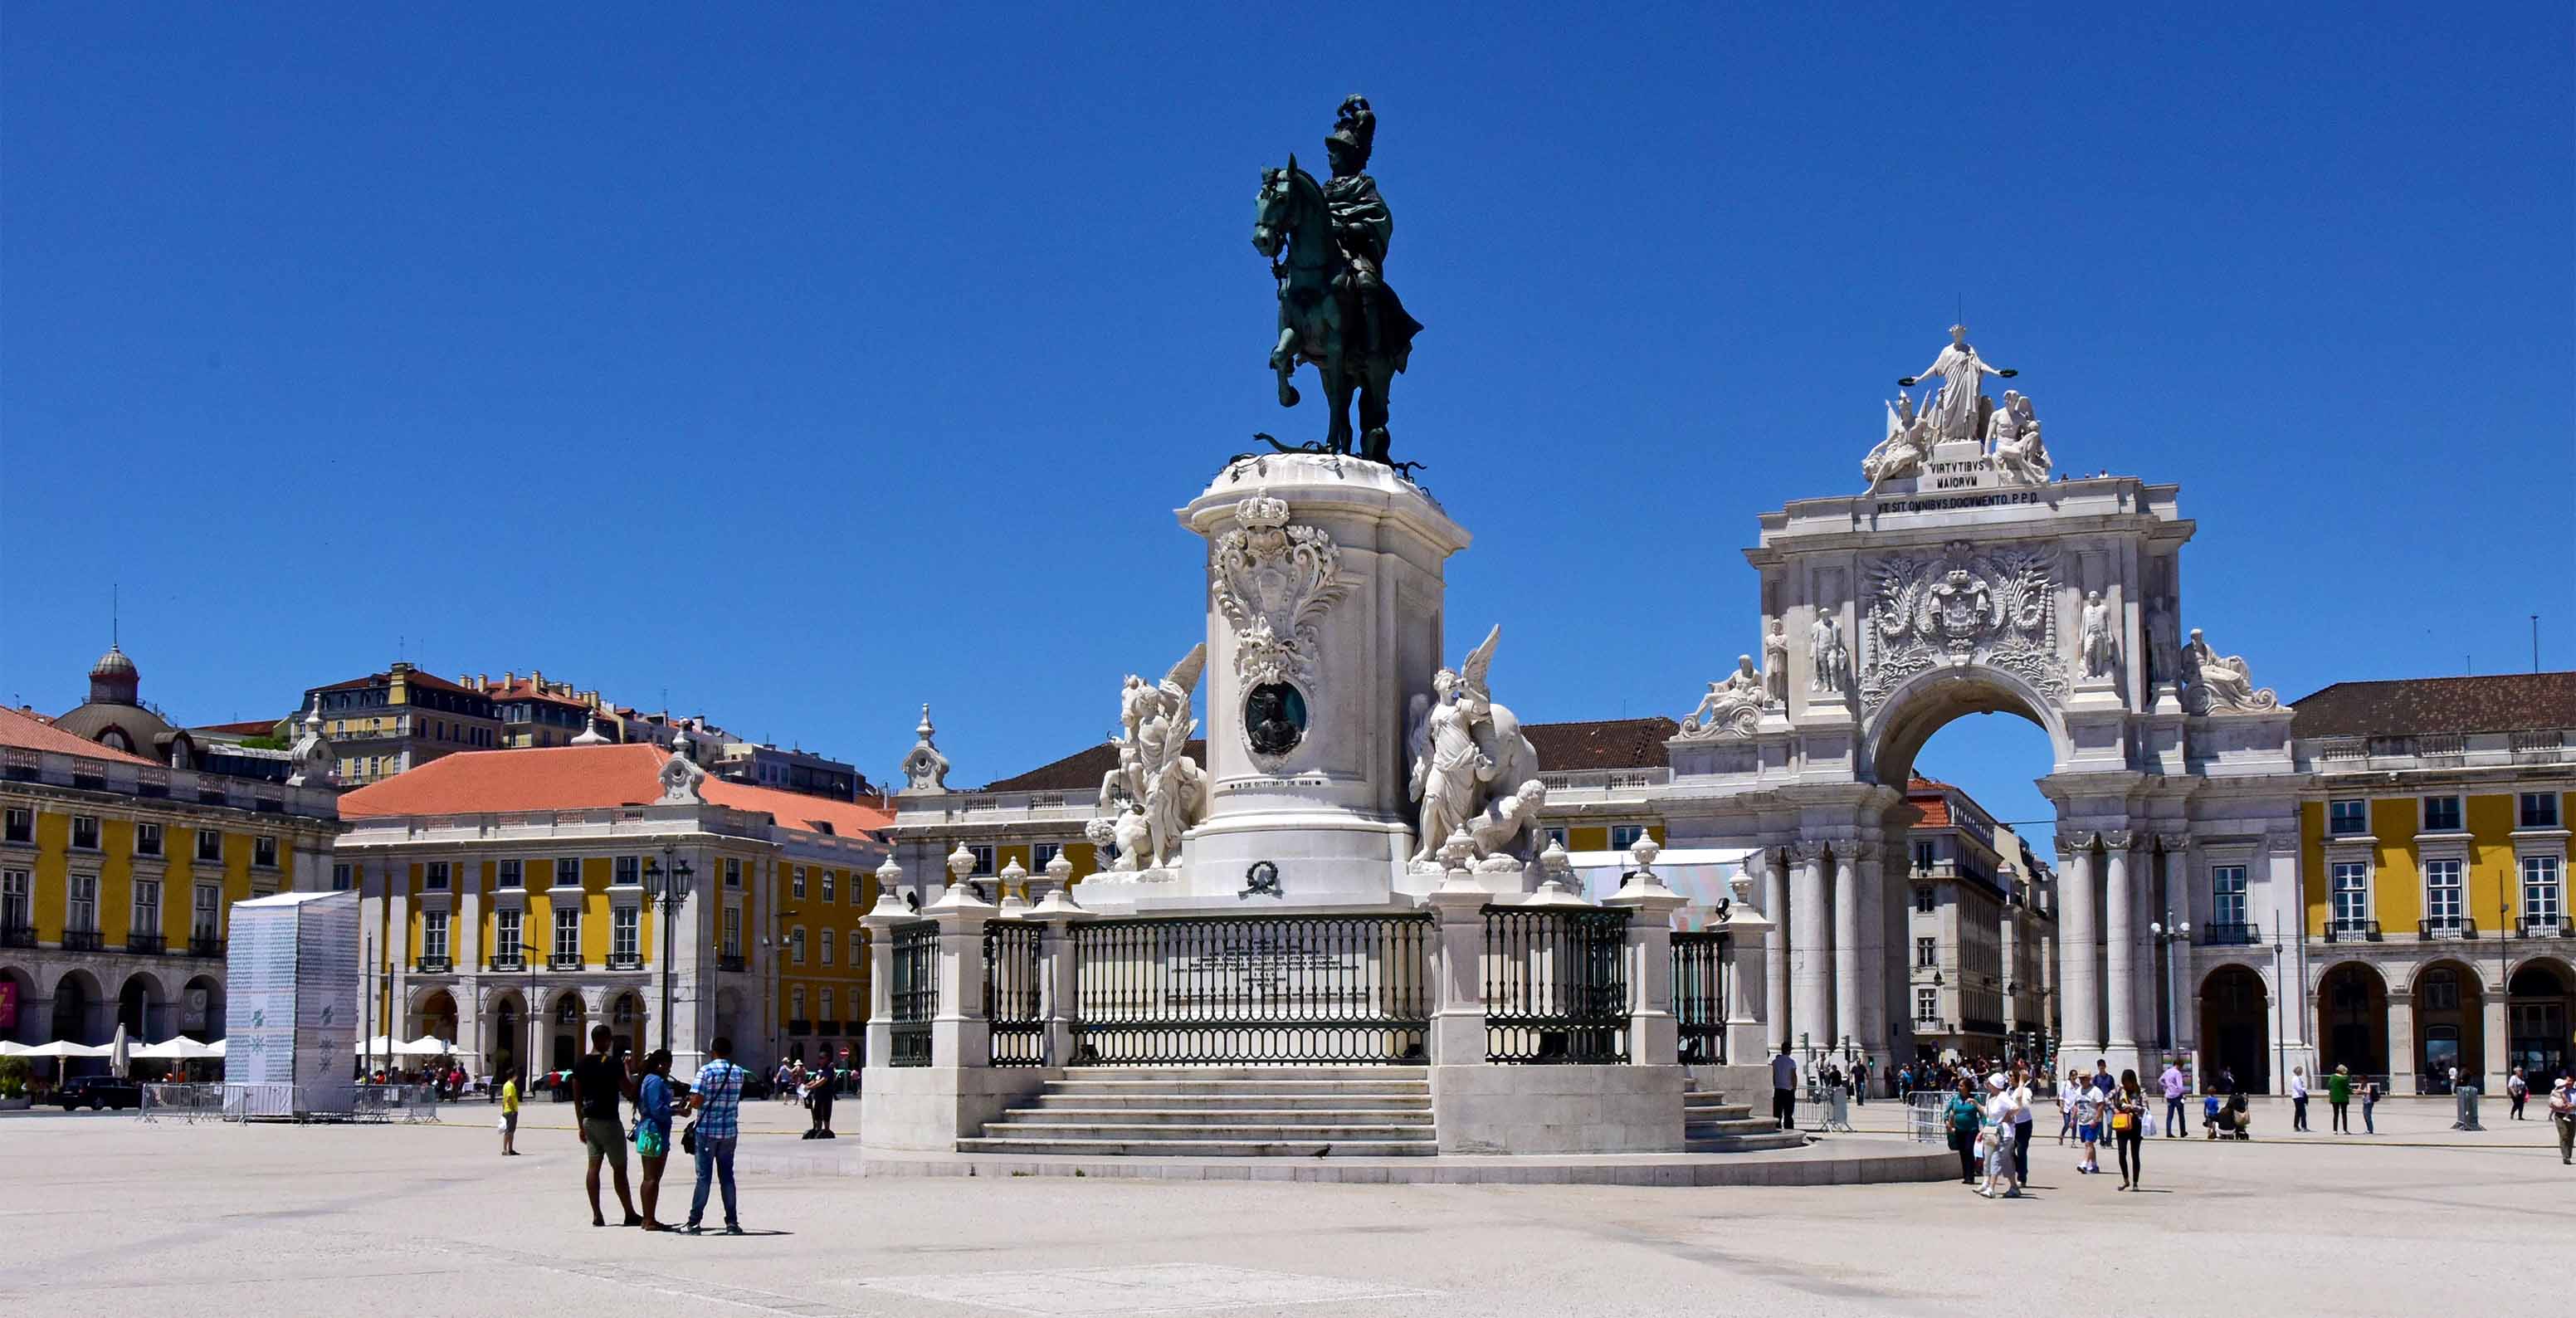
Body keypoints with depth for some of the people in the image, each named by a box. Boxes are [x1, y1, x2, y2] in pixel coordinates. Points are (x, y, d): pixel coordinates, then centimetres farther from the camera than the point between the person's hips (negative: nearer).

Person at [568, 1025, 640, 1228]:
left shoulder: (580, 1065, 6)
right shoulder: (613, 1063, -13)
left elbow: (577, 1098, 10)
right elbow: (629, 1091, -12)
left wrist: (581, 1126, 17)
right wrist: (628, 1071, 3)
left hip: (589, 1121, 6)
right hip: (609, 1121, -6)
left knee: (593, 1167, 6)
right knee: (619, 1169, 0)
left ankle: (596, 1215, 3)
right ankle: (630, 1214, 6)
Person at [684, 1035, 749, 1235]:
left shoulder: (706, 1071, -10)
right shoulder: (738, 1073, 5)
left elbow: (696, 1101, -16)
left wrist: (690, 1107, 5)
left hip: (707, 1130, -4)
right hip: (730, 1131, 4)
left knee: (704, 1176, 0)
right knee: (727, 1176, 10)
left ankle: (694, 1222, 1)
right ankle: (732, 1222, 7)